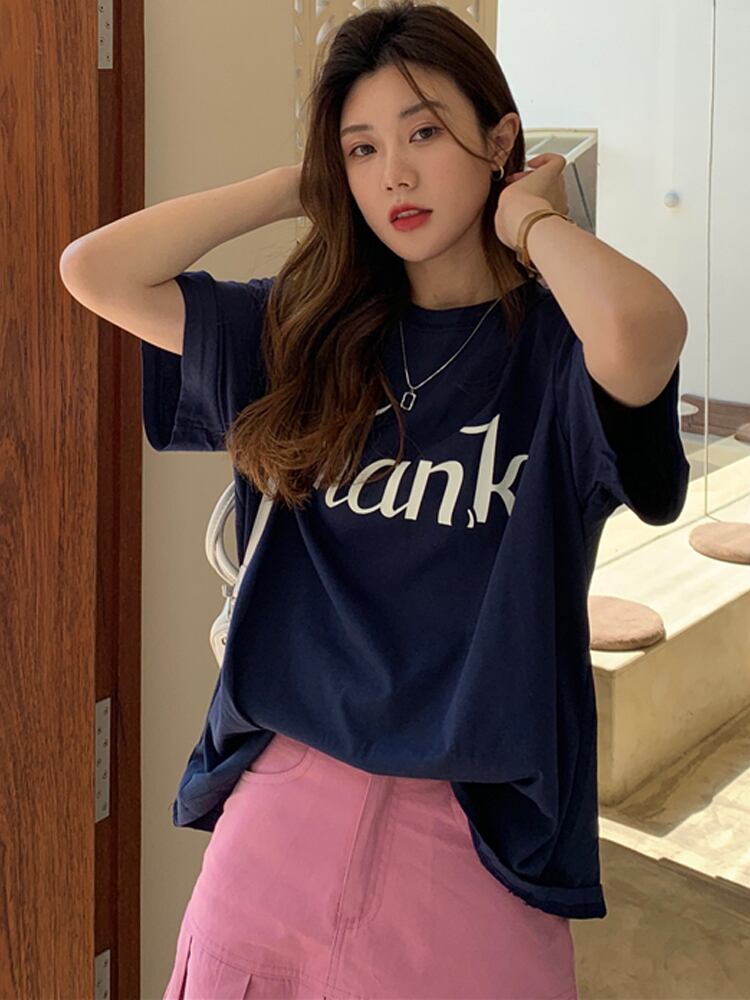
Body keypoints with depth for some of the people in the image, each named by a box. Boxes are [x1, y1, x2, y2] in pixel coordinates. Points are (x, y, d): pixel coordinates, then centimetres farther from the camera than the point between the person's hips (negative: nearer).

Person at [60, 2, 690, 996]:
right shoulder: (309, 335, 5)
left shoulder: (555, 343, -8)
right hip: (279, 809, 4)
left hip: (474, 839, -3)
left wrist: (532, 219, -13)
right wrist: (298, 186, 0)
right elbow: (97, 271, 0)